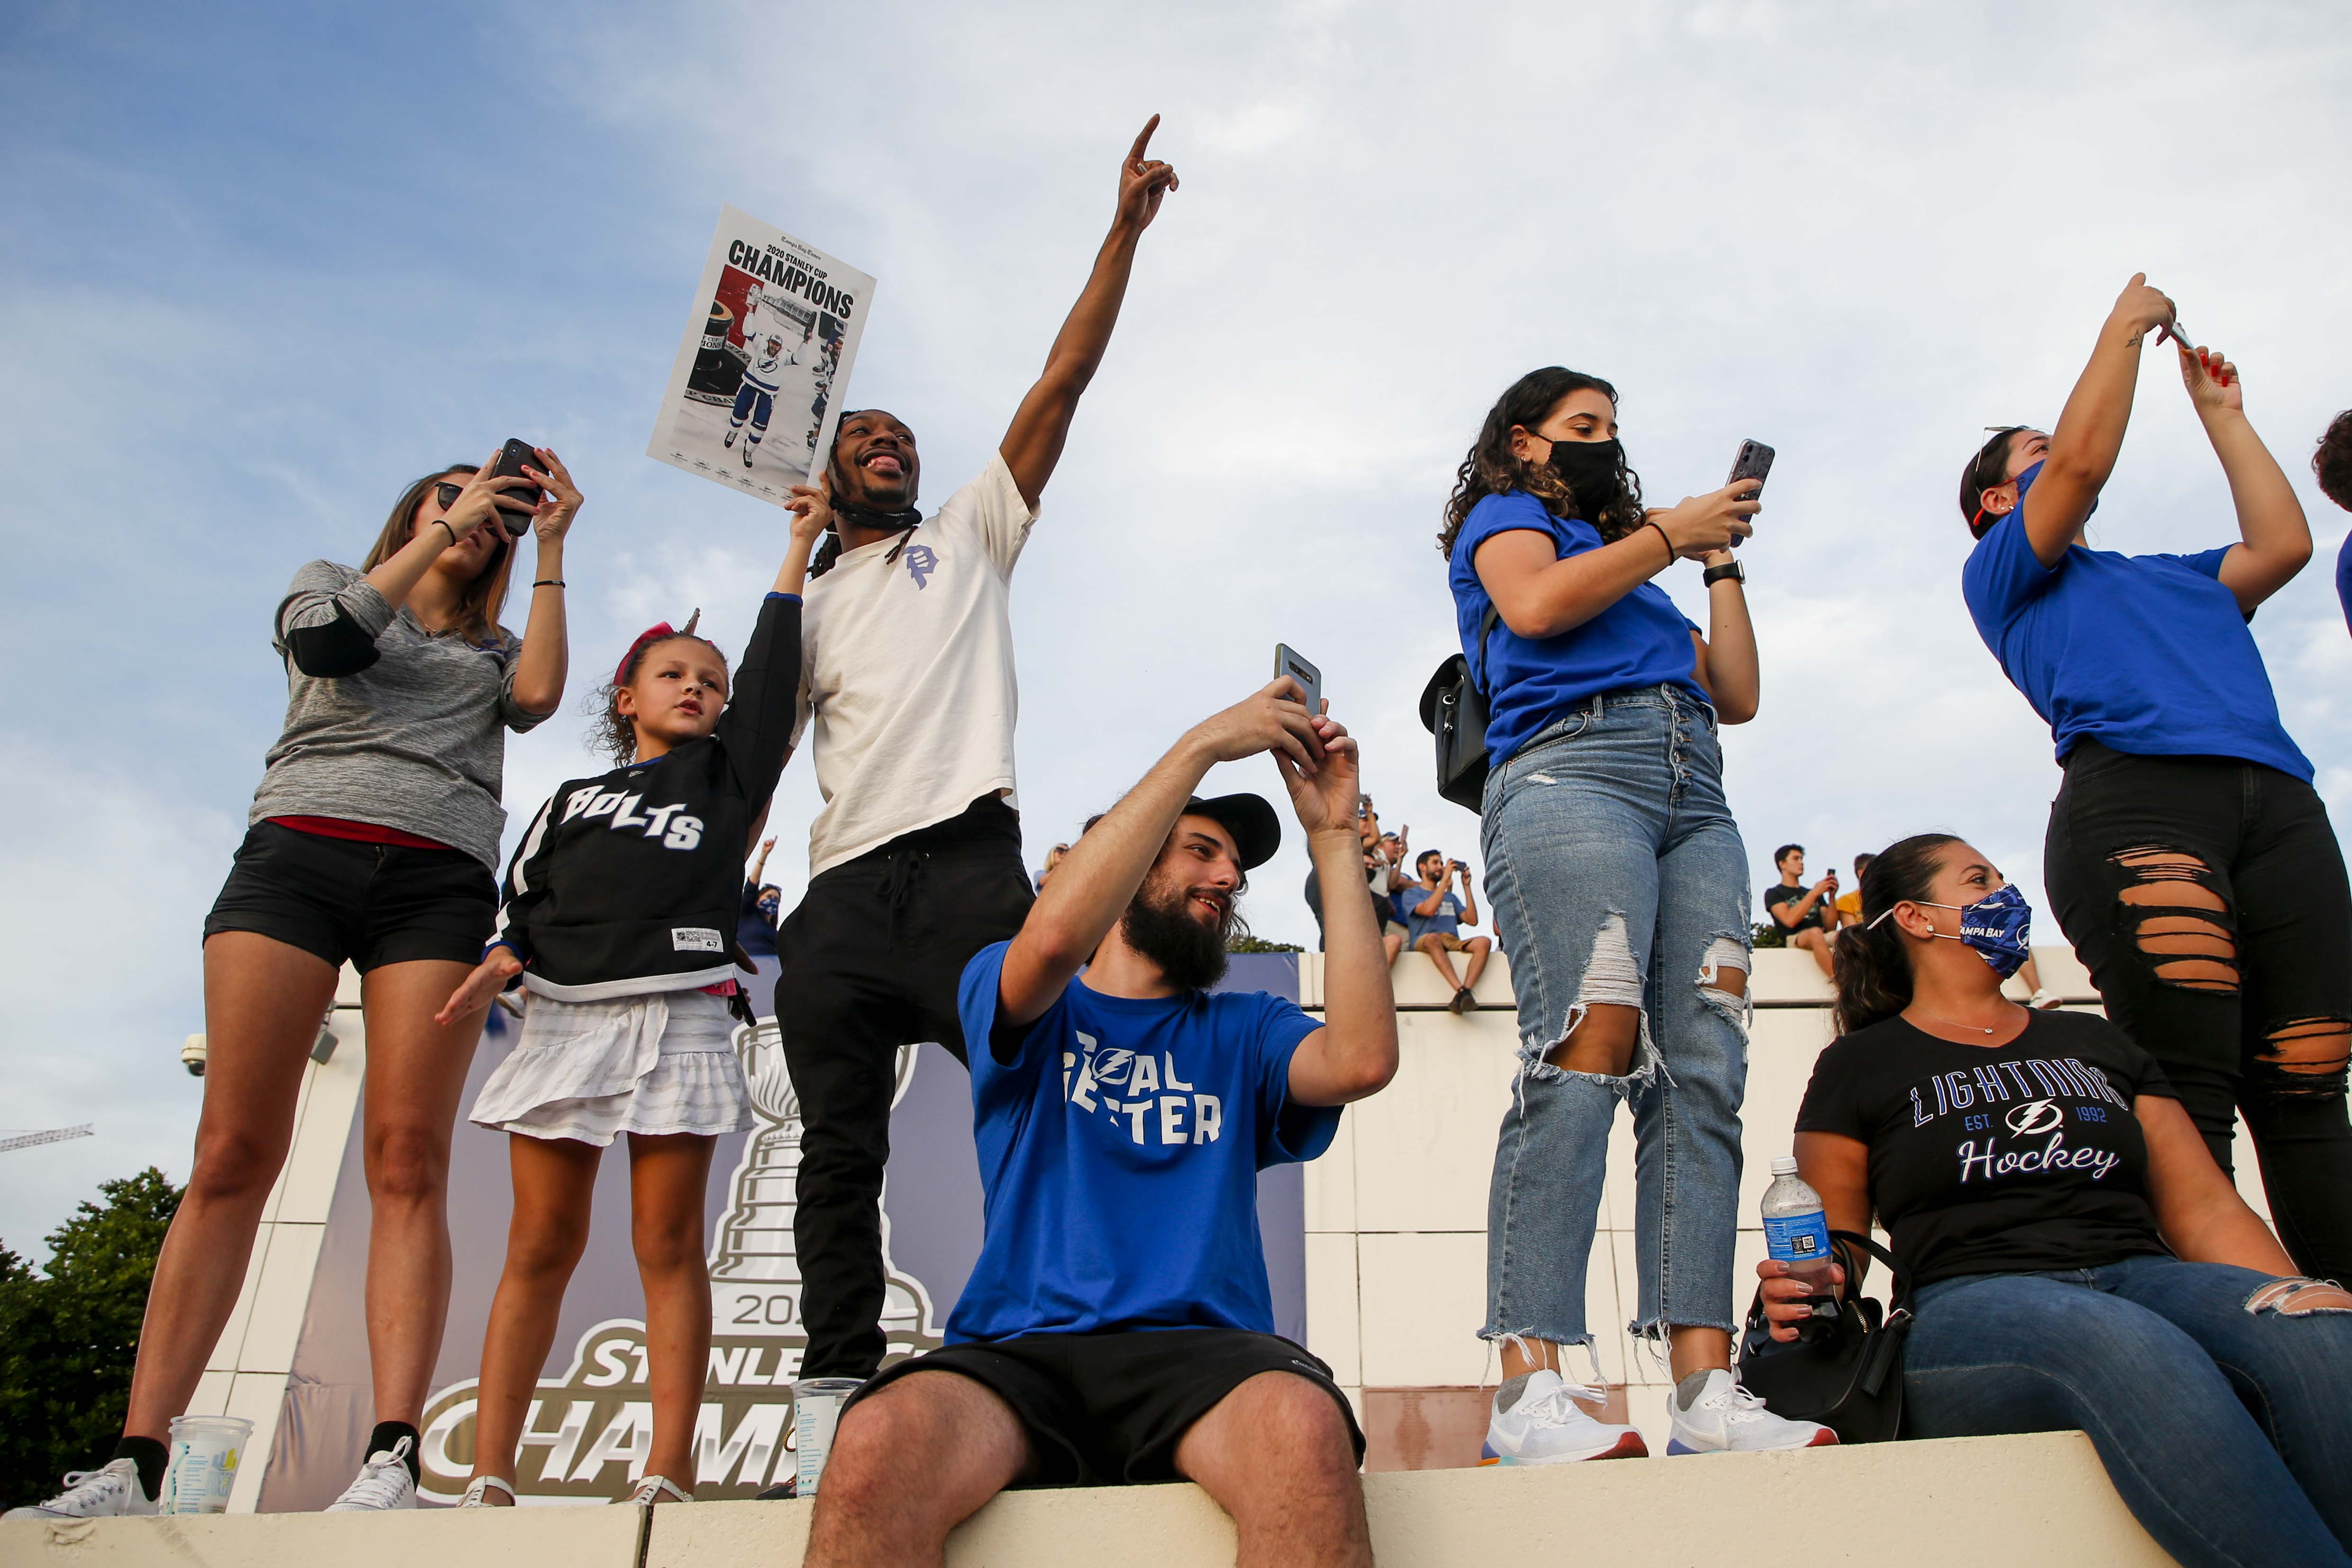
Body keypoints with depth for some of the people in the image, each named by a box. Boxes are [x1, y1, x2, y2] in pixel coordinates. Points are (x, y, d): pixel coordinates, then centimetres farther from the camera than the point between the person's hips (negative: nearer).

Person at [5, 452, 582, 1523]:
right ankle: (134, 1462, -8)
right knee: (233, 1152, -10)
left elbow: (538, 696, 4)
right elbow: (328, 640, 1)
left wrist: (550, 550, 10)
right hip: (297, 854, 0)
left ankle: (391, 1461, -21)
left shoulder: (495, 650, 27)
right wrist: (445, 525, 6)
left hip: (439, 882, 1)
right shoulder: (328, 584, 25)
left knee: (407, 1160, -13)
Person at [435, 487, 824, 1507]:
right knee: (541, 1246, 1)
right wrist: (499, 964, -5)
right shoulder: (574, 799, 23)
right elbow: (527, 901, 16)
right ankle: (488, 1479, 3)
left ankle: (667, 1479, -4)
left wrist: (801, 545, 13)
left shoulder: (727, 775, 18)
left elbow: (772, 669, 12)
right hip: (565, 1017, 2)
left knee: (668, 1244, -4)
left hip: (675, 1018, -2)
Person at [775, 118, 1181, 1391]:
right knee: (839, 1154, 3)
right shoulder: (802, 606, 25)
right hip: (841, 891, 3)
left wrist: (1123, 235, 5)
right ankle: (841, 1386, 8)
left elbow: (1059, 385, 11)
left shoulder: (968, 535, 19)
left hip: (966, 858, -3)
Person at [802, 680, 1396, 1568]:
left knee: (1304, 1427, -36)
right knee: (878, 1443, -35)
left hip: (1201, 1352, 1)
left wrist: (1334, 838, 1)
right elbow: (1054, 938, -11)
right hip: (1020, 1352, -1)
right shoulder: (1016, 998, 15)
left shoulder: (1241, 1031, 21)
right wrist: (1203, 745, -6)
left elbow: (1363, 1060, -2)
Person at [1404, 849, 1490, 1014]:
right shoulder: (1411, 894, 14)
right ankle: (1461, 990, -53)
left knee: (1483, 942, -25)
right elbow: (1429, 909, -9)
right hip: (1424, 943, -5)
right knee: (1433, 939, -41)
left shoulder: (1451, 897, 33)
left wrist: (1466, 886, 14)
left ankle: (1463, 993, -42)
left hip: (1454, 943, 5)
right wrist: (1445, 879, -4)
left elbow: (1472, 920, 16)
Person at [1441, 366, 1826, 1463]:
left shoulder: (1634, 569, 38)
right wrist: (1669, 533, 7)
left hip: (1693, 797, 7)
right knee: (1585, 1059, -24)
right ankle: (1533, 1389, -28)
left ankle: (1705, 1391, -14)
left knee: (1702, 1082, -9)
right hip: (1573, 771, -7)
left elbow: (1736, 696, 29)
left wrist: (1721, 560, 28)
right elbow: (1535, 605, -3)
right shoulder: (1504, 515, 21)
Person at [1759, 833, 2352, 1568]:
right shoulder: (1860, 1066, 14)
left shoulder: (2098, 1041, 26)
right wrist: (1802, 1293, -14)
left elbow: (2207, 1211, 18)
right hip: (1970, 1305, -4)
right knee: (2125, 1343, -38)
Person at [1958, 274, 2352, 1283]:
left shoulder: (2174, 577, 40)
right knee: (2186, 1091, -18)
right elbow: (2084, 457, 7)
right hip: (2134, 788, -6)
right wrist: (2125, 327, 21)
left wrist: (2221, 414, 41)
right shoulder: (2000, 574, 20)